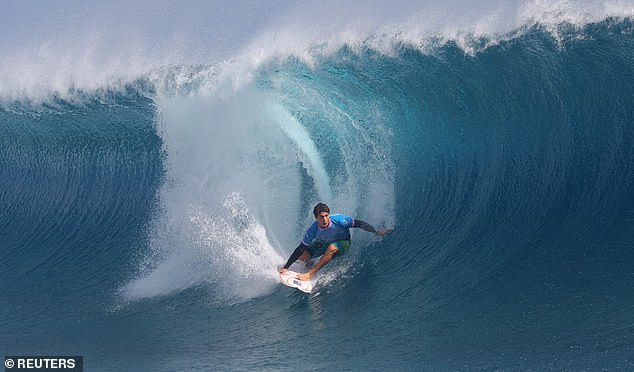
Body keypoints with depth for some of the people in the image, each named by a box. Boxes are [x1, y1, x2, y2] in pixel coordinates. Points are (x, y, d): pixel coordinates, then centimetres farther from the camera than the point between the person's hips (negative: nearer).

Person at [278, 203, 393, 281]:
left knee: (331, 248, -38)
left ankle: (310, 274, -28)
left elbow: (359, 223, -26)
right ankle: (309, 263, 31)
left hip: (343, 242, -3)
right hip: (324, 243, 3)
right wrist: (286, 267, -27)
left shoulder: (338, 220, -35)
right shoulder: (313, 230, -28)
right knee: (301, 256, -10)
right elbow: (301, 249, -23)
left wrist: (376, 231, -33)